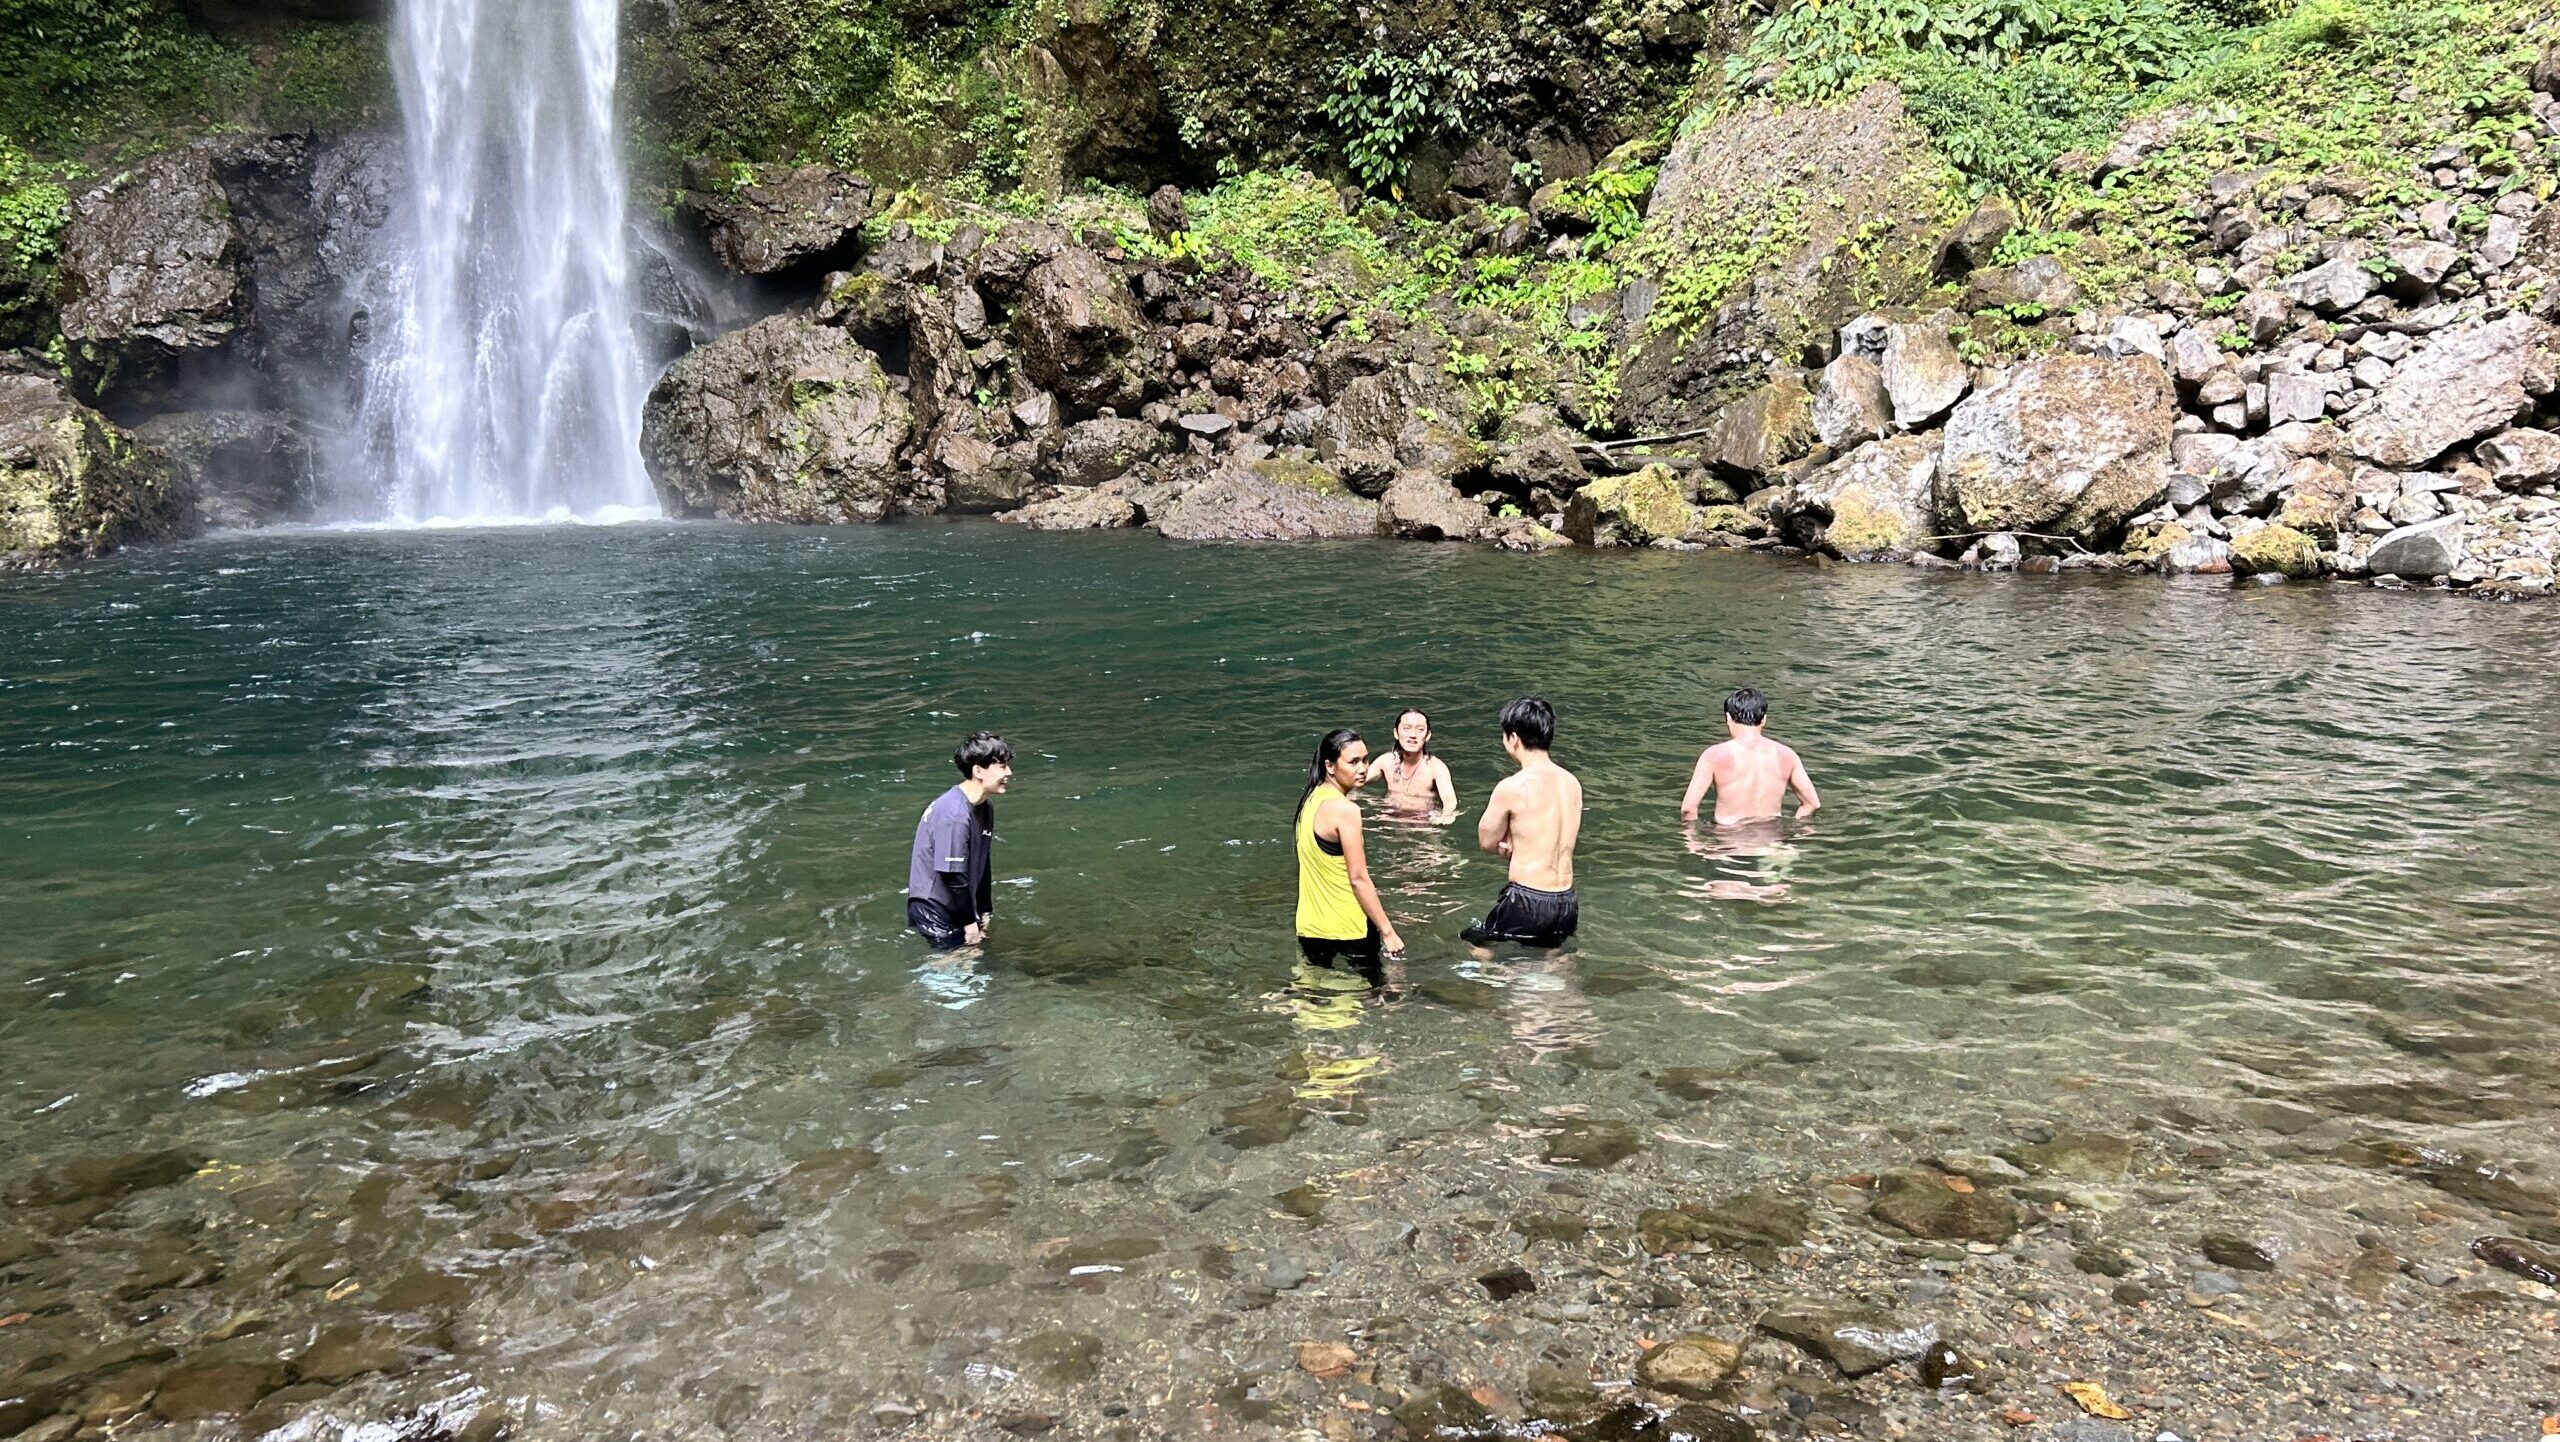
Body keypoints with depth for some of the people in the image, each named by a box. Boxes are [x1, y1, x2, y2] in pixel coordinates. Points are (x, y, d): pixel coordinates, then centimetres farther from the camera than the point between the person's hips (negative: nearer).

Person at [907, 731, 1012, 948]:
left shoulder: (985, 808, 6)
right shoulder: (954, 815, -25)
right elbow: (953, 875, -22)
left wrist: (985, 914, 12)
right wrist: (969, 922, -13)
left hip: (956, 907, 9)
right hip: (934, 912, -9)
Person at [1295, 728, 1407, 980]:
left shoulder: (1310, 799, 7)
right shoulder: (1344, 809, -19)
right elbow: (1358, 879, -19)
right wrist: (1388, 931, -14)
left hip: (1309, 928, 8)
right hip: (1346, 931, -8)